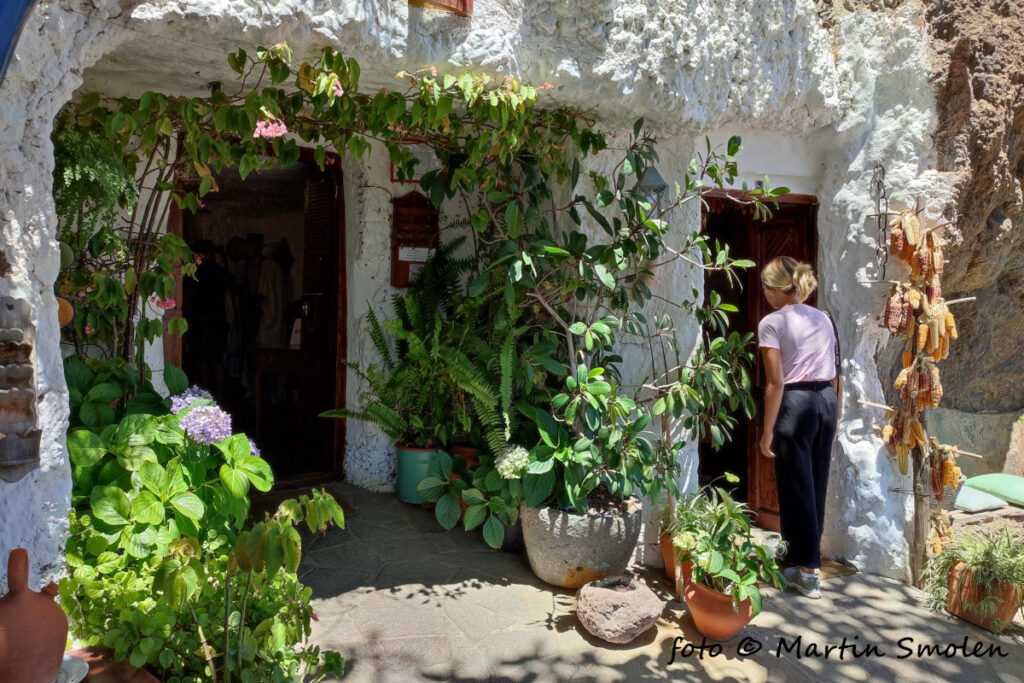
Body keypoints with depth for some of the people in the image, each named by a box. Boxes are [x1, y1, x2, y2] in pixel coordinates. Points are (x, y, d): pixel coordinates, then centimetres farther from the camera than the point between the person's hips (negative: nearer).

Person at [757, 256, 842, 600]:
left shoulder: (772, 322, -7)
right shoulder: (824, 319, 12)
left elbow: (776, 382, -12)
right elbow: (837, 376, 13)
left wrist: (767, 431, -8)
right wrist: (835, 418, 21)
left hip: (795, 404, -6)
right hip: (826, 402, 7)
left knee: (796, 488, 3)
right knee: (817, 485, 15)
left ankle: (806, 571, 10)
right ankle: (806, 557, 29)